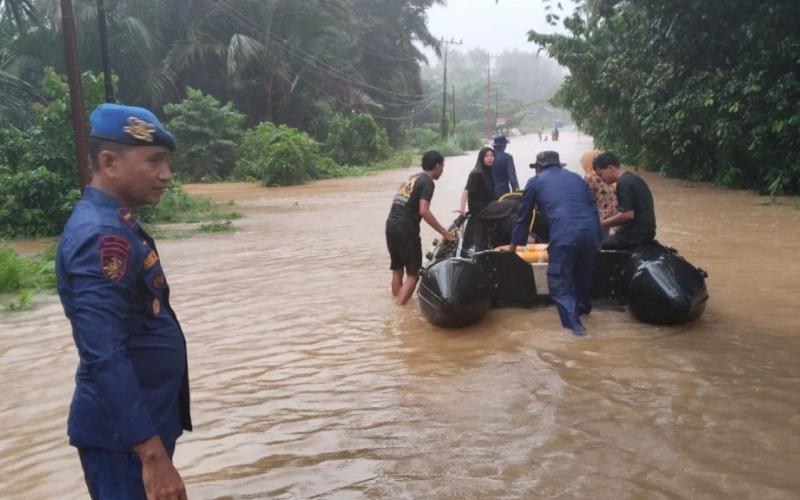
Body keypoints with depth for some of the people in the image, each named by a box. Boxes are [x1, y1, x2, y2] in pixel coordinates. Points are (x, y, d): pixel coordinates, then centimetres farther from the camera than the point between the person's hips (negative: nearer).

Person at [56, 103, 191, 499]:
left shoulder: (115, 224, 7)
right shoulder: (101, 237, -23)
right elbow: (104, 357, -29)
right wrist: (152, 454, -28)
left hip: (144, 415, 9)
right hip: (123, 433, -9)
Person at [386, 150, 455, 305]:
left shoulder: (412, 178, 20)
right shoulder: (428, 182, -6)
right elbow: (423, 211, -18)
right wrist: (444, 232, -15)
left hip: (391, 225, 8)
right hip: (406, 228, -8)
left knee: (397, 269, 18)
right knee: (413, 273, -2)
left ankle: (396, 302, 23)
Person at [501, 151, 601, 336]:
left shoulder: (535, 181, 18)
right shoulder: (576, 177, 28)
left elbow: (524, 216, 23)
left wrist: (513, 245, 33)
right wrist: (597, 239, 35)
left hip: (563, 234, -5)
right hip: (590, 231, 5)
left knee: (559, 281, 6)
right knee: (584, 274, 25)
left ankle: (573, 322, -8)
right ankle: (583, 307, 46)